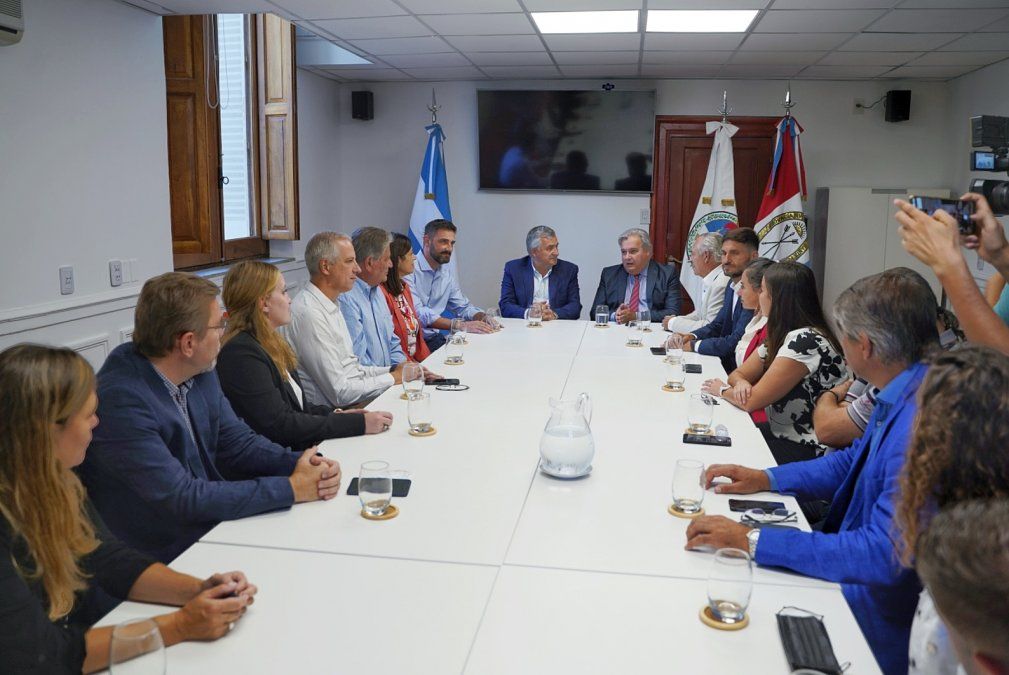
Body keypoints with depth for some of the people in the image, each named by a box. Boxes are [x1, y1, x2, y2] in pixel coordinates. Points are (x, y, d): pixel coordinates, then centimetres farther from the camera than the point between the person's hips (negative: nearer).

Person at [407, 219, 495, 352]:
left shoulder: (448, 274, 13)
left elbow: (464, 307, 20)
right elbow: (417, 313, -23)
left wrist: (483, 317, -3)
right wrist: (461, 325, -28)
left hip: (434, 338, 8)